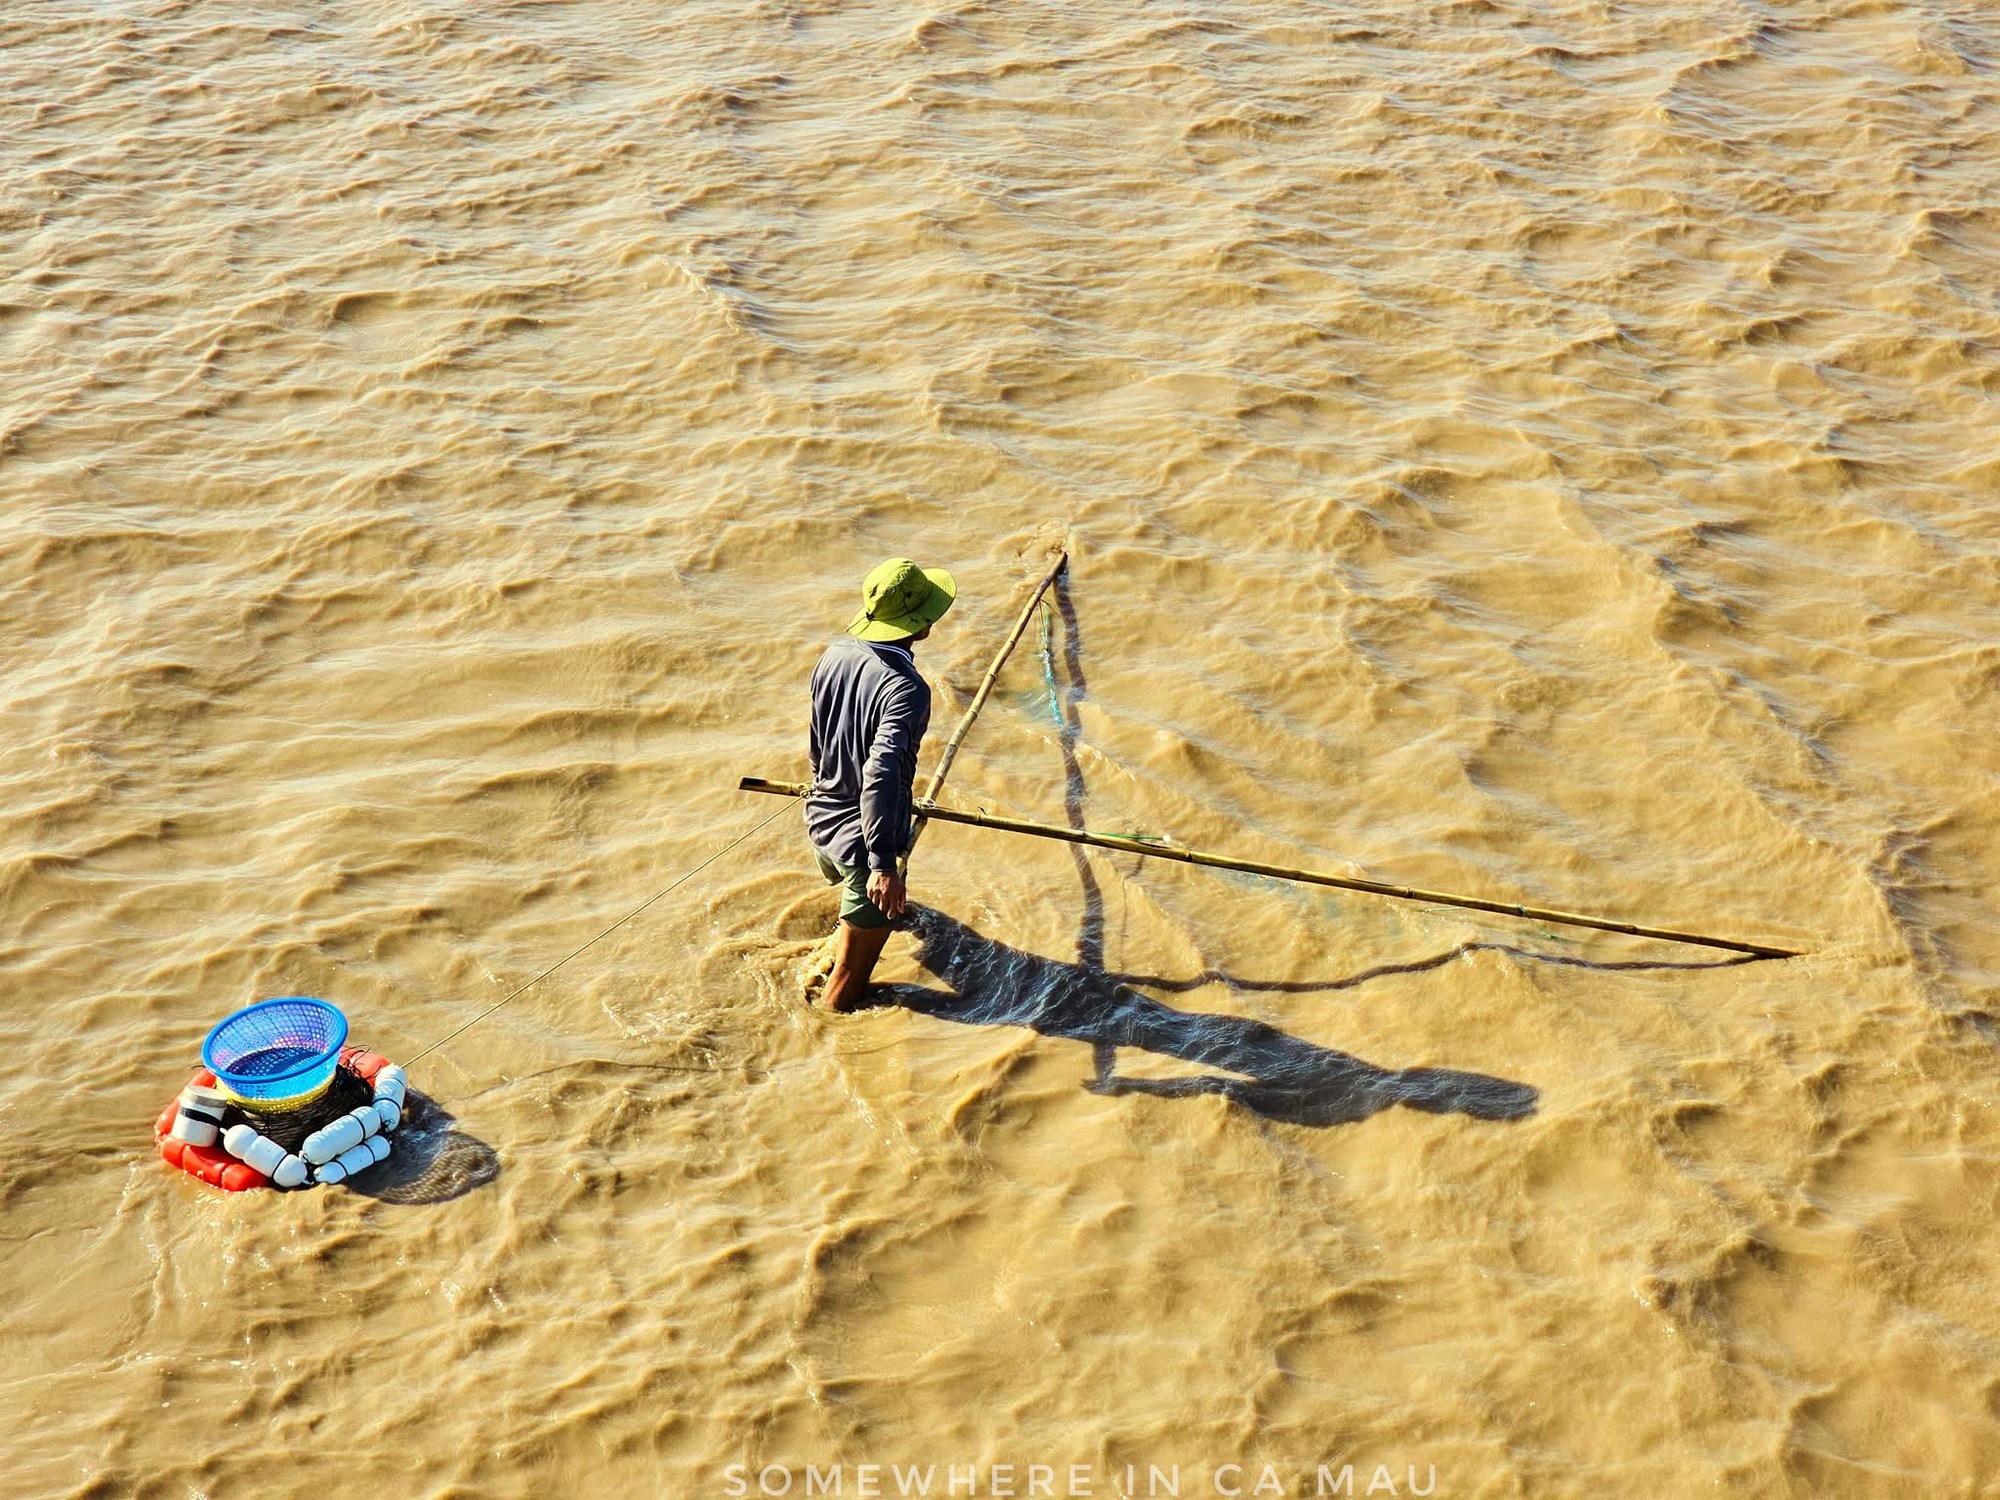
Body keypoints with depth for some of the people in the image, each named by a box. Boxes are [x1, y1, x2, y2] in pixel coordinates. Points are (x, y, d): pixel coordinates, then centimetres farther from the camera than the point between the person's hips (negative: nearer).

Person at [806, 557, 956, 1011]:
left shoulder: (836, 653, -4)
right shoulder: (905, 689, -28)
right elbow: (881, 774, -37)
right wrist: (883, 862, -35)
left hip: (821, 819, 9)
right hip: (863, 837, -8)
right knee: (848, 983, 8)